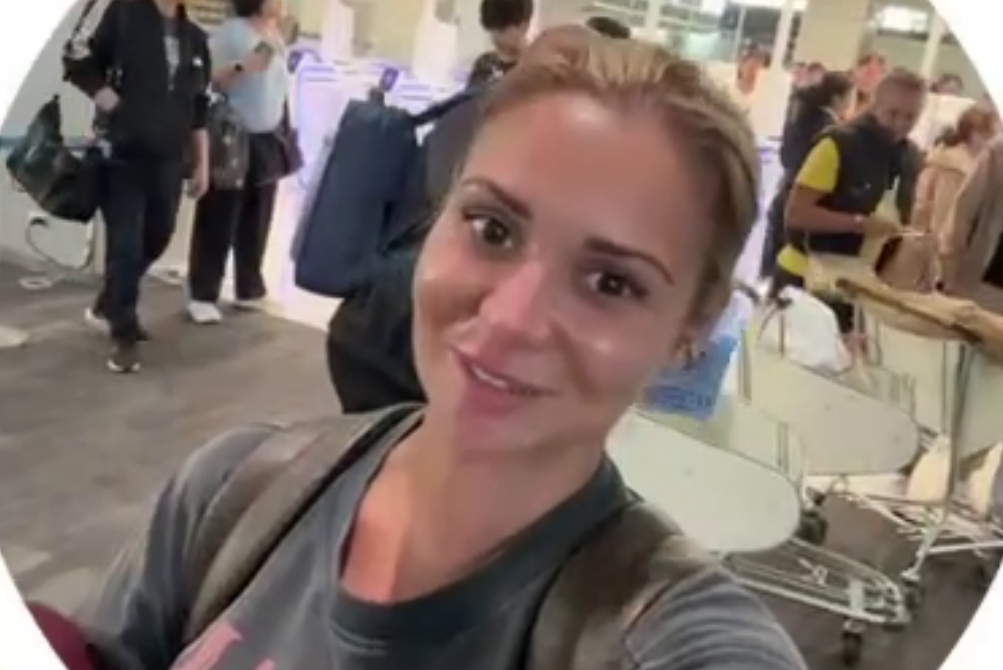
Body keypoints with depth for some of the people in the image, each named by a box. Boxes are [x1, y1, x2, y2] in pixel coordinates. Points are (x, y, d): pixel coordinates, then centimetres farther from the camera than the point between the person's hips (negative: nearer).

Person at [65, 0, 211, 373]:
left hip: (169, 160, 5)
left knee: (156, 239, 15)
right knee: (125, 247, -3)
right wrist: (107, 98, -14)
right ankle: (123, 334, 11)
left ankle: (108, 307, 37)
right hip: (122, 155, -5)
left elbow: (199, 108, 13)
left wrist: (202, 163, 13)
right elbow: (80, 65, -2)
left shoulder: (194, 38, 9)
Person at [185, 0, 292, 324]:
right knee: (219, 221, -3)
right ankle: (202, 295, 3)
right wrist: (242, 65, -28)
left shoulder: (278, 37, 12)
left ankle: (249, 288, 23)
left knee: (256, 222, 11)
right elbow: (208, 81, -15)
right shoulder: (229, 33, -8)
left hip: (268, 143, 6)